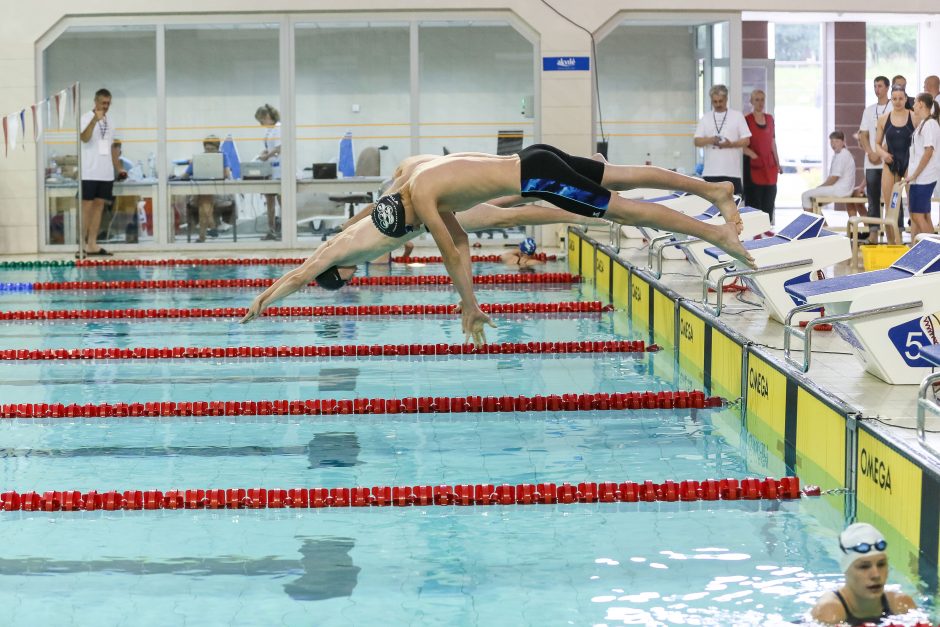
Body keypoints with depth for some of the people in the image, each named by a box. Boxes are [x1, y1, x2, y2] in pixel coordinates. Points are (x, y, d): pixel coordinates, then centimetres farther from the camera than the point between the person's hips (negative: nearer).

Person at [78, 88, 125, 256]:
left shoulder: (108, 122, 16)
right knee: (86, 207, -5)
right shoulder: (86, 118, -4)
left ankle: (92, 244, 7)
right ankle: (82, 245, -3)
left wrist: (119, 168, 19)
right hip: (89, 173, -6)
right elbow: (84, 138, -23)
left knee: (99, 206, 5)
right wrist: (95, 120, -35)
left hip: (106, 173, 6)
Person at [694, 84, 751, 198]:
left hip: (732, 171, -2)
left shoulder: (737, 116, 7)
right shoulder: (705, 118, 13)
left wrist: (731, 144, -15)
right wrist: (710, 140, -12)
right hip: (710, 172, 2)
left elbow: (746, 140, 4)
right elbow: (697, 141, 9)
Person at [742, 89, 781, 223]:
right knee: (754, 201, -4)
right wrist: (752, 154, -23)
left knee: (769, 201, 7)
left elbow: (773, 143, 17)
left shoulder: (770, 119, 12)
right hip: (753, 166, -6)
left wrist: (778, 163, 16)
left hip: (769, 165, 6)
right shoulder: (746, 120, -5)